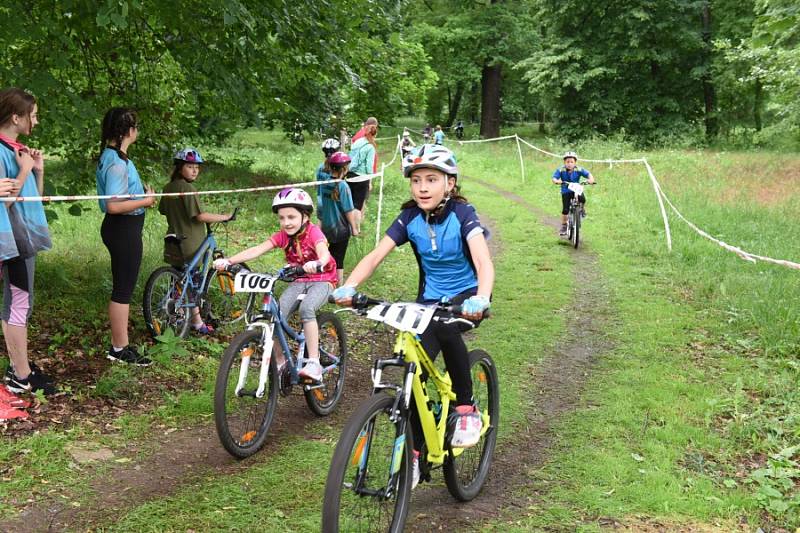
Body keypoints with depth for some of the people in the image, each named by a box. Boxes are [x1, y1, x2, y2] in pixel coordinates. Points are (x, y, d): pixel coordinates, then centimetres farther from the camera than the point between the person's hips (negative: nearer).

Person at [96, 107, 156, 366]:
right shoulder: (118, 163, -22)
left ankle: (118, 345, 27)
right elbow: (114, 206, -27)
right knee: (123, 289, -1)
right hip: (124, 230, -11)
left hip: (122, 229, 11)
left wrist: (143, 193, 10)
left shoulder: (111, 156, 10)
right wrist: (146, 200, -16)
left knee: (122, 288, 17)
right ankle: (120, 349, 9)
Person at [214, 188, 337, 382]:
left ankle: (314, 363, -33)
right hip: (298, 281, 5)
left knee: (306, 308, -34)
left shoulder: (313, 232, -17)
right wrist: (228, 261, -30)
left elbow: (324, 252, -38)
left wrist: (318, 264, -63)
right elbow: (257, 250, -16)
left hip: (321, 280, -5)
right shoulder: (282, 236, -3)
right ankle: (279, 362, 0)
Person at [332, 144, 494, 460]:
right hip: (430, 298, 3)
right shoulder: (410, 218, -7)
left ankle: (466, 407, -17)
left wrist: (480, 299, -52)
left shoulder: (462, 214, -17)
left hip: (466, 296, -3)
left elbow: (483, 261, -32)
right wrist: (347, 288, -34)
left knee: (443, 326, -37)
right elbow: (375, 256, -15)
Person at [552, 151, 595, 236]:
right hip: (566, 191, 0)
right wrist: (556, 181, -46)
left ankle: (582, 208, 4)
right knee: (565, 210, -10)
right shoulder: (561, 170, -14)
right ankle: (563, 226, 10)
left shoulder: (579, 170, -13)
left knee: (582, 199, -32)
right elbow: (554, 178, -22)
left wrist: (591, 179, -42)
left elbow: (588, 174, -20)